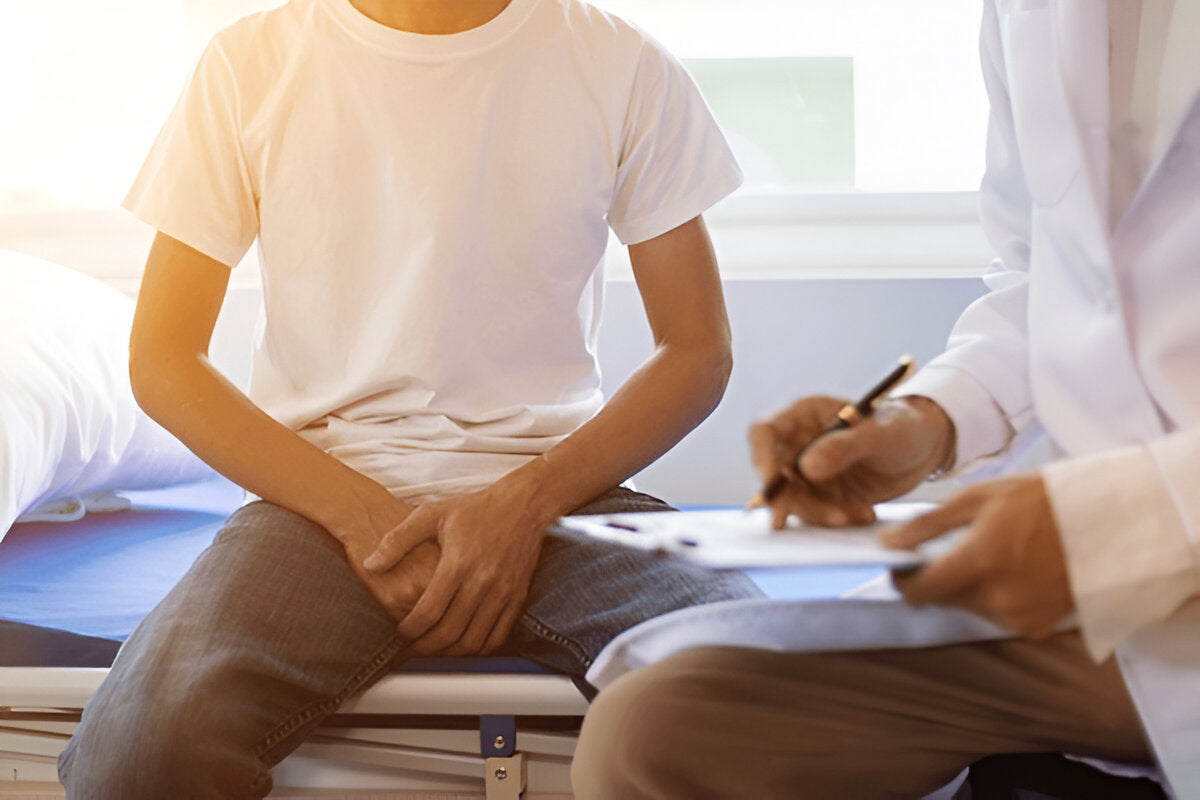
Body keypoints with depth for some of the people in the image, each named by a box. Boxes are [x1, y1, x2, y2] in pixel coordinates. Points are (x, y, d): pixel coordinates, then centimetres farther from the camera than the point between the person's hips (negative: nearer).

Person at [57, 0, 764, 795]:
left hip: (561, 482, 0)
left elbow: (698, 350, 6)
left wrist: (527, 500, -10)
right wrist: (364, 518, -11)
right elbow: (162, 360, 2)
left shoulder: (621, 64, 3)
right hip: (322, 487, 0)